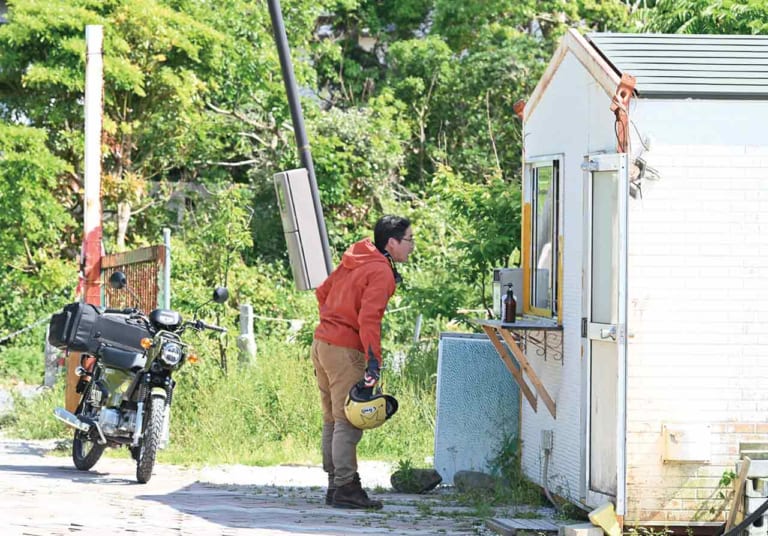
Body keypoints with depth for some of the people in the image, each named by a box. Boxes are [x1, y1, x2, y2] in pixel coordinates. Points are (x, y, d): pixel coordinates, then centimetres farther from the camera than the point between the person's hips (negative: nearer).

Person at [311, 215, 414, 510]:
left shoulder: (354, 261, 13)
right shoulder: (382, 273, -13)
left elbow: (322, 292, 21)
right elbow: (369, 319, -23)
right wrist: (373, 361, -25)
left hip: (322, 343, 9)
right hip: (345, 352, -9)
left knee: (333, 420, 13)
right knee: (348, 422, -6)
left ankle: (335, 485, 18)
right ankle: (346, 488, -6)